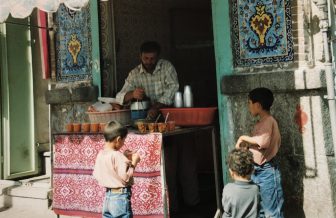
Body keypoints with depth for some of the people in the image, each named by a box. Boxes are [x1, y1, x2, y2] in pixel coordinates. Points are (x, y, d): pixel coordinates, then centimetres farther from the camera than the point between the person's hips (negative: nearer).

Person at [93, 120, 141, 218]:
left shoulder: (100, 154, 3)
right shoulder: (117, 155, -20)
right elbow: (126, 176, -23)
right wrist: (134, 162, -9)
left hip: (108, 196, 8)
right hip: (120, 197, -8)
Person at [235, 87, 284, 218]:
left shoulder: (267, 121, -17)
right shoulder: (262, 122, 12)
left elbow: (263, 142, -35)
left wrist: (244, 138, -20)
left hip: (267, 172, -10)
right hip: (258, 172, 10)